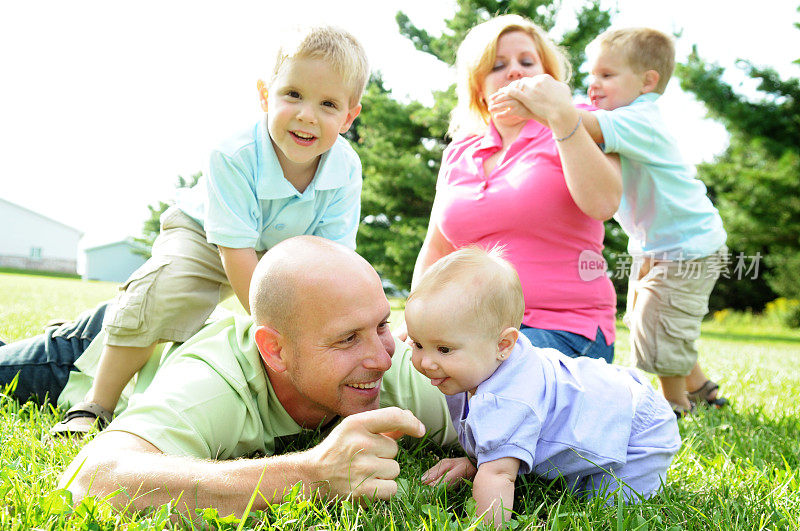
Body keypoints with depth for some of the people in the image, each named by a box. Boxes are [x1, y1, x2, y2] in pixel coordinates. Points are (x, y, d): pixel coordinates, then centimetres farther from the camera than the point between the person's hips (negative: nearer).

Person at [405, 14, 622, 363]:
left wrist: (562, 116, -24)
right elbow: (435, 250, 19)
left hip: (564, 328, -4)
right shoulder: (459, 153, 16)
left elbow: (602, 204, -17)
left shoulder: (580, 131, 4)